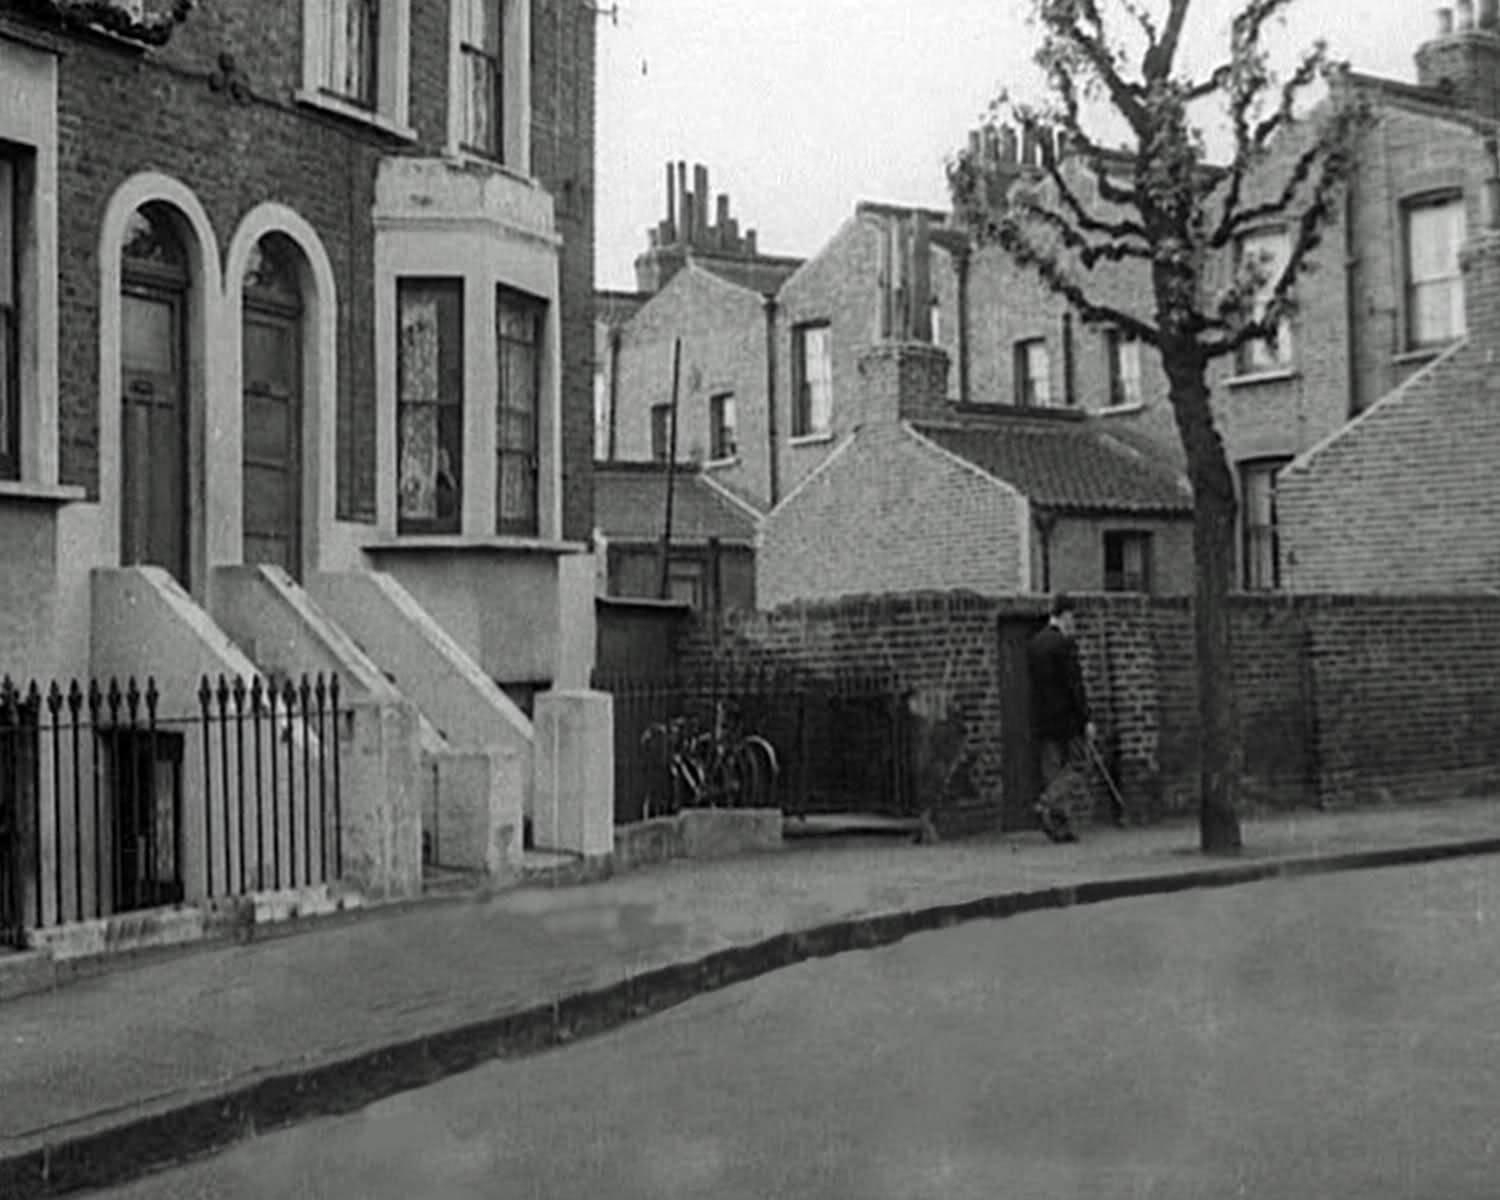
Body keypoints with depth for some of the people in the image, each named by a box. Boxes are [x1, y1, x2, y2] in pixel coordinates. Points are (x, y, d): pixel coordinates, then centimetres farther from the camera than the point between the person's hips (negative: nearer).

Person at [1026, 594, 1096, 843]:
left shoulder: (1033, 644, 9)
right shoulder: (1065, 643, -13)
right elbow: (1075, 684, -15)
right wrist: (1086, 719, -11)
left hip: (1042, 719, 7)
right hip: (1067, 718, -7)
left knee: (1052, 772, 7)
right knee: (1076, 767, 2)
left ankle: (1060, 828, 7)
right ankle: (1047, 804, -16)